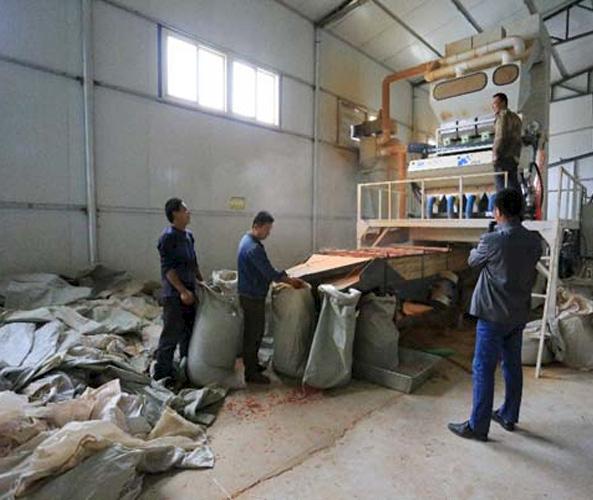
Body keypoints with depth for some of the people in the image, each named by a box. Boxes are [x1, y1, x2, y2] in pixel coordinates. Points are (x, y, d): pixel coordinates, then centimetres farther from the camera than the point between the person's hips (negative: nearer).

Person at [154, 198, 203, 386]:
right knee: (171, 334, 2)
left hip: (190, 291, 9)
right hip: (174, 294, -9)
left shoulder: (189, 235, 10)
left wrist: (202, 283, 19)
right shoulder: (168, 236, -16)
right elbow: (167, 268, -20)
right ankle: (162, 373, 18)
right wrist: (182, 291, -24)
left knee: (189, 331, 18)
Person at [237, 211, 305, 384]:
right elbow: (270, 272, -23)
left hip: (251, 294, 10)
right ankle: (251, 373, 13)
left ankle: (252, 364, 33)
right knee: (253, 333, 1)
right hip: (252, 296, -10)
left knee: (255, 331, 20)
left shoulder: (247, 240, 9)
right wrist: (291, 281, -11)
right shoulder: (253, 248, -25)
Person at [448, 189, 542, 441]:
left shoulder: (492, 241, -20)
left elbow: (472, 261, -2)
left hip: (493, 315, -7)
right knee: (513, 366, 19)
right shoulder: (534, 240, 0)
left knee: (483, 370, 1)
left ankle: (477, 427, 11)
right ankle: (509, 416, 35)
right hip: (519, 314, 7)